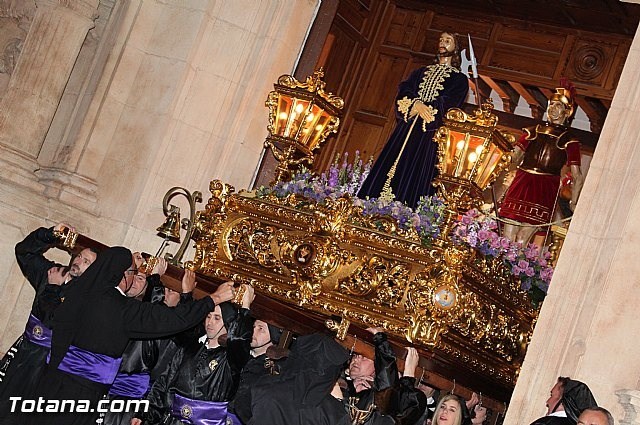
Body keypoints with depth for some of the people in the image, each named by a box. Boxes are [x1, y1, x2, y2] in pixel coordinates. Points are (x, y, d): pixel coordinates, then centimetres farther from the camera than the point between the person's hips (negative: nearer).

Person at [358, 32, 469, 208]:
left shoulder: (459, 79, 11)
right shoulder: (421, 72, 24)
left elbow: (448, 103, -5)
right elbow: (403, 91, 9)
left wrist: (419, 108, -13)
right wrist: (416, 104, -13)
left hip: (429, 133, -4)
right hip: (406, 129, 4)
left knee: (414, 179, -12)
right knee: (388, 168, -7)